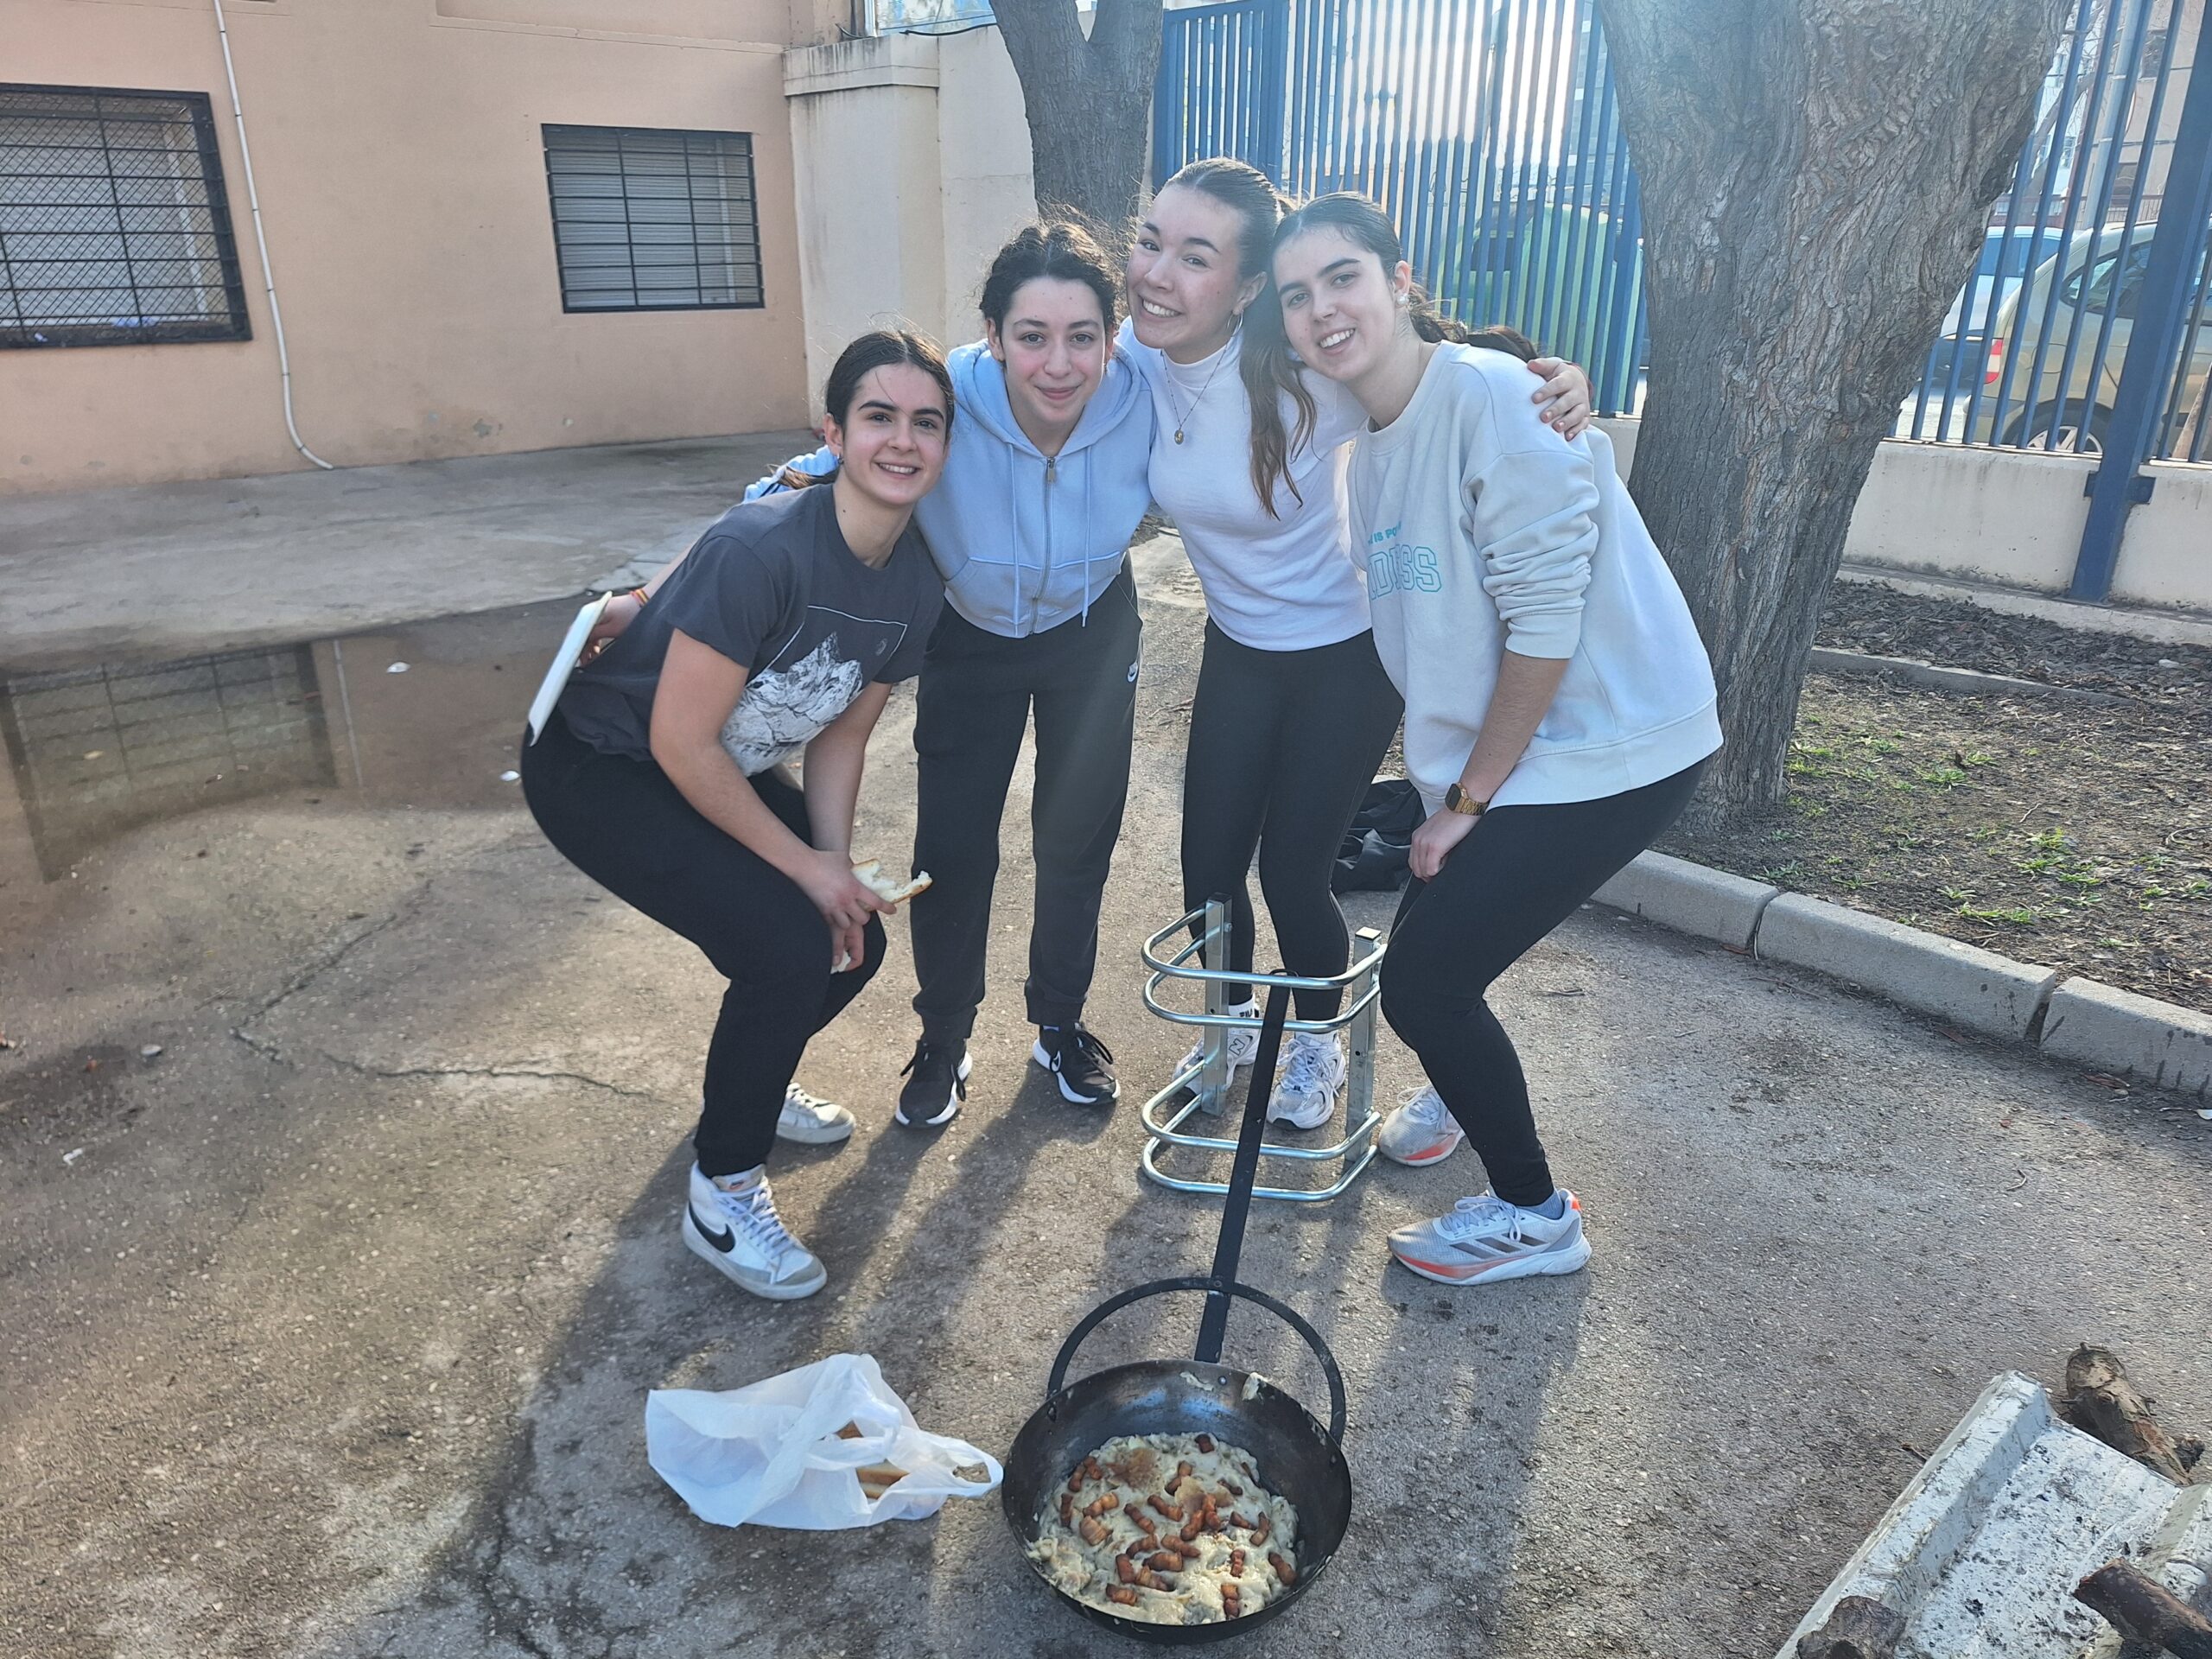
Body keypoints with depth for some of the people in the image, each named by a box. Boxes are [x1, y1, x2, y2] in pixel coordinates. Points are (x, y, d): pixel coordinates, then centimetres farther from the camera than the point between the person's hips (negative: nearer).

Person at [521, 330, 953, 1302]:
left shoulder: (917, 589, -9)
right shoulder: (762, 549, -32)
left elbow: (843, 732, 2)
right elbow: (682, 743, -29)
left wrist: (840, 866, -10)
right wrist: (806, 865, -21)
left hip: (730, 773, 8)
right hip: (599, 771, -8)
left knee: (853, 942, 2)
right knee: (787, 943, -22)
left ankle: (747, 1085, 33)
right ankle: (721, 1195, 0)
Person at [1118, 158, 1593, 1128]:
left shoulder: (1305, 372, -29)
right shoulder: (1133, 359, -16)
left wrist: (1557, 387, -38)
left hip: (1349, 652, -4)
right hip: (1239, 645, 5)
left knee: (1292, 869, 1)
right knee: (1207, 864, 9)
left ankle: (1318, 1045, 33)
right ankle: (1236, 1025, 41)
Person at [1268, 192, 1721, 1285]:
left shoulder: (1494, 397, -19)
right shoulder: (1370, 443, 8)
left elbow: (1546, 619, -21)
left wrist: (1471, 797, -14)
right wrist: (1442, 778, 9)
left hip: (1604, 753, -7)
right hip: (1489, 756, 7)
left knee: (1420, 979, -6)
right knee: (1423, 960, 14)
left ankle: (1533, 1217, 17)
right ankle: (1462, 1089, 49)